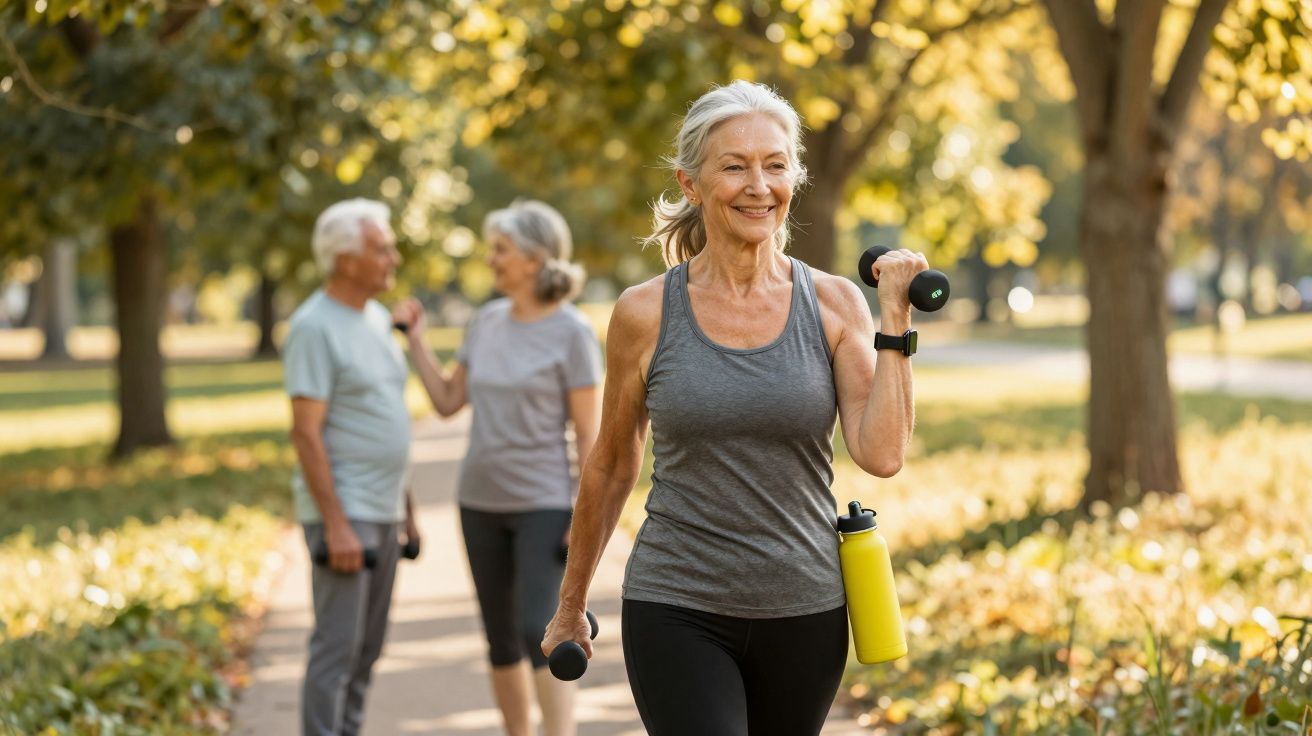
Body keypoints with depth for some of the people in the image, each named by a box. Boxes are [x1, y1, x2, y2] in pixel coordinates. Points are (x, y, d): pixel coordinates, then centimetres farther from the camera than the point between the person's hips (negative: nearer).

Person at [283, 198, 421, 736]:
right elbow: (306, 433, -18)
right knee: (337, 646, -8)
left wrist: (407, 506, 18)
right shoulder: (314, 328, -13)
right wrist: (335, 524, -22)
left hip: (383, 510, 9)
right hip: (343, 511, -9)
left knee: (367, 650, 11)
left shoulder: (377, 319, 13)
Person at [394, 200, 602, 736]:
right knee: (501, 639, 11)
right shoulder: (488, 322, 6)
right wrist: (415, 340, 4)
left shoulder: (571, 333, -10)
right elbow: (448, 401, 11)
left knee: (540, 632, -16)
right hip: (482, 503, 6)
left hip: (544, 505, -6)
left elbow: (588, 432, -10)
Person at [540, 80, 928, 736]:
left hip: (805, 609, 2)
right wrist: (571, 603, 16)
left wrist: (895, 322, -12)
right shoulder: (645, 313, -3)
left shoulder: (834, 305, -1)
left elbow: (882, 455, -9)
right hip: (676, 610, -2)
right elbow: (612, 467, 8)